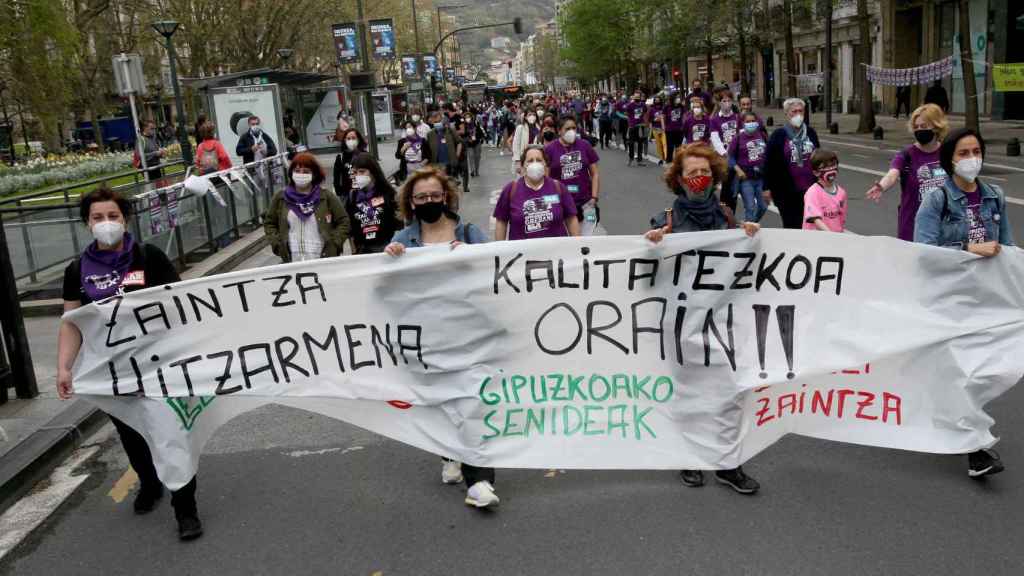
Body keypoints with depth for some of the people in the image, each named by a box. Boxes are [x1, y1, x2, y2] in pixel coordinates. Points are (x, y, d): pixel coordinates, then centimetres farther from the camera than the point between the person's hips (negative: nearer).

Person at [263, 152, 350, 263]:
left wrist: (334, 244, -7)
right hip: (291, 261, 1)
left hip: (323, 261, -1)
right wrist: (276, 244, 2)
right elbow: (269, 223, 16)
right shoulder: (280, 198, 6)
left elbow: (343, 222, 4)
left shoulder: (326, 197, 0)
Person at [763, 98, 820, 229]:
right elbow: (768, 163, -3)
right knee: (792, 227, 0)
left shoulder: (810, 133, 9)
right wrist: (767, 187, -6)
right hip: (788, 192, -4)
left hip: (810, 189, 4)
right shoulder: (778, 135, -3)